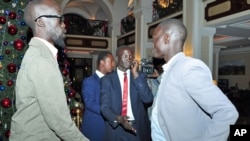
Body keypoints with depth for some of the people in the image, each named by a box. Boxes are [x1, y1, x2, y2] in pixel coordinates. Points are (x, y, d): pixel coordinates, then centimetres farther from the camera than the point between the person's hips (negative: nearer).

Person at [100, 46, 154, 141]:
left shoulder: (140, 76, 4)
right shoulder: (107, 79, -1)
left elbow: (148, 99, -10)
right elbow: (105, 106, -7)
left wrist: (135, 74, -13)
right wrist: (118, 119, -26)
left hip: (138, 128, 2)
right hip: (116, 129, -1)